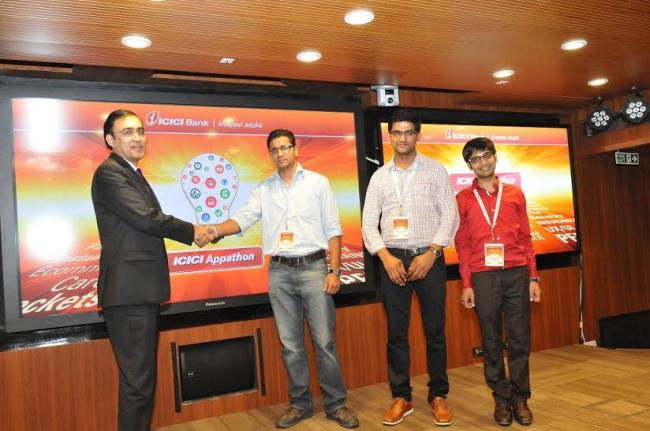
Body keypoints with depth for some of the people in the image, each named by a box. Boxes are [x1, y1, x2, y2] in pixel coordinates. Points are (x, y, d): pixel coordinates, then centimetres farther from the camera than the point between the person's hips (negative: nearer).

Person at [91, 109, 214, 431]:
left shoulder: (132, 174, 19)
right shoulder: (109, 173, -11)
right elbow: (146, 218, -20)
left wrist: (194, 233, 6)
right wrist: (192, 232, -7)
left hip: (141, 291, 10)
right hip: (128, 292, -10)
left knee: (142, 377, 18)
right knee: (138, 380, -3)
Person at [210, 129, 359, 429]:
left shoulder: (318, 182, 3)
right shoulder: (263, 190, 10)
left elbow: (333, 230, 1)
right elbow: (243, 218, -3)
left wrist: (334, 271, -7)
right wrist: (214, 231, -23)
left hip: (313, 267, -3)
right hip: (279, 272, 3)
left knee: (324, 341, 1)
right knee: (290, 343, 10)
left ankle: (335, 404, 16)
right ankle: (300, 404, 24)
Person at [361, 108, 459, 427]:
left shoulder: (435, 170, 5)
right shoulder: (379, 176, 9)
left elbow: (450, 215, -2)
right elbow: (368, 222, 4)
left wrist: (430, 254, -12)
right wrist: (386, 257, -10)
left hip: (429, 257, -1)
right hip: (392, 259, 2)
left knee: (435, 331, 5)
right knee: (396, 333, 7)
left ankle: (438, 396, 20)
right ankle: (401, 398, 19)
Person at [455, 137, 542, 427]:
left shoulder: (514, 194, 11)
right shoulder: (463, 199, 6)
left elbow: (525, 237, 11)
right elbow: (462, 243, 4)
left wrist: (533, 277, 5)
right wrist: (466, 284, -1)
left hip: (517, 274, 1)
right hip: (483, 277, -1)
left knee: (520, 338, 4)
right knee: (491, 341, 6)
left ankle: (520, 398, 18)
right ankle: (501, 398, 18)